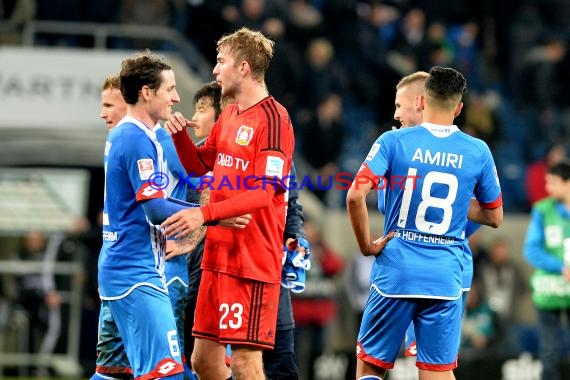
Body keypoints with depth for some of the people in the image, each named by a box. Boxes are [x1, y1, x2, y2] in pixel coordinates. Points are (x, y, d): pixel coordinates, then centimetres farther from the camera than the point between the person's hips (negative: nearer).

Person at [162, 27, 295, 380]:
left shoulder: (273, 119, -13)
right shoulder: (229, 115, 15)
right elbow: (199, 166, 27)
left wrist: (205, 213, -30)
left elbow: (264, 193, -21)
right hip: (218, 255, 9)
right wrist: (180, 136, 7)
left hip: (253, 259, -9)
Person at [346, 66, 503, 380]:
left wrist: (367, 245, -1)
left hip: (395, 270, -1)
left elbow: (355, 195, -14)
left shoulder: (394, 141, -3)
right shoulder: (478, 152, 3)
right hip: (445, 277, 1)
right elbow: (494, 217, 13)